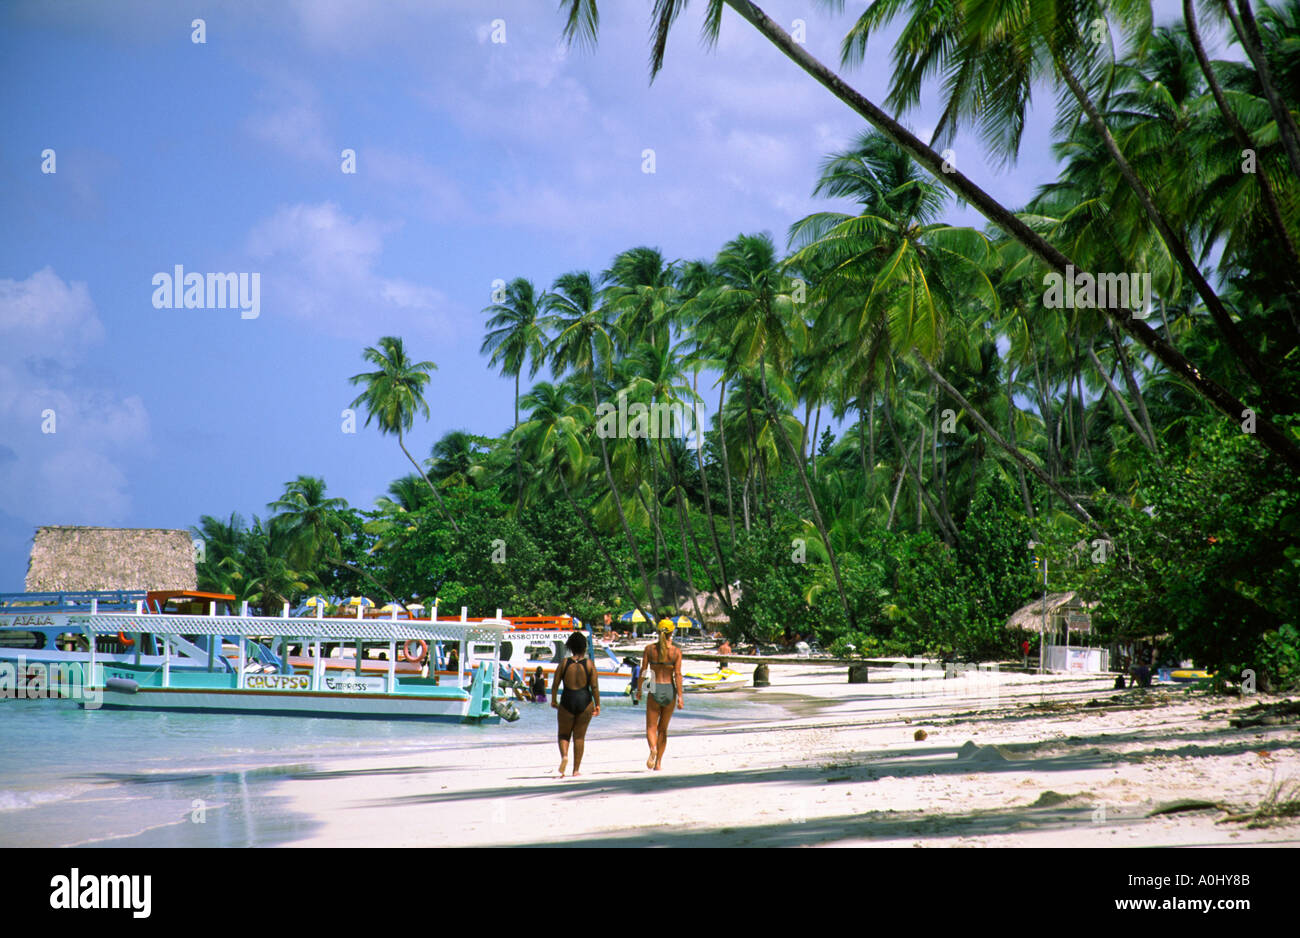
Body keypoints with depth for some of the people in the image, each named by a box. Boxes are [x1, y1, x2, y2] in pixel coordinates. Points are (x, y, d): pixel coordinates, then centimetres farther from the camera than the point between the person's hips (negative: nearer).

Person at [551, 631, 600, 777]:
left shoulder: (564, 663, -2)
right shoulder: (589, 664, -3)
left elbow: (555, 684, 0)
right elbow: (595, 687, -5)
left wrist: (553, 700, 14)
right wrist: (597, 705, 3)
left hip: (567, 702, 0)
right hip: (585, 702, 0)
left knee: (563, 734, 14)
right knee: (579, 736, 9)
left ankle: (564, 755, -16)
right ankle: (576, 769, 7)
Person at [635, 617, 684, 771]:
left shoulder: (650, 649, -2)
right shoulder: (676, 651, -4)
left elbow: (643, 671, -1)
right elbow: (678, 674, -8)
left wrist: (639, 690, 10)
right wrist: (680, 696, -8)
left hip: (655, 690, -1)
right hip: (670, 690, 1)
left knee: (651, 727, 2)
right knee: (663, 729, 14)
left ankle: (653, 748, -29)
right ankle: (659, 762, 14)